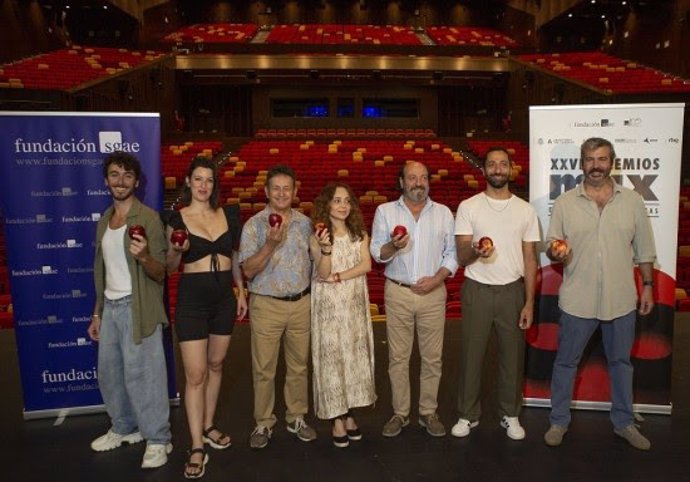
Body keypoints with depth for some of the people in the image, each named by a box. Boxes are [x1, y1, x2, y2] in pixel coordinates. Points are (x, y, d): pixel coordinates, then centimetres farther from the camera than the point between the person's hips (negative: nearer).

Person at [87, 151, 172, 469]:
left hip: (137, 308, -7)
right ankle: (124, 428, 37)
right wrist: (97, 313, 17)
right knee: (109, 373, 17)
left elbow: (161, 274, -14)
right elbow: (103, 271, 17)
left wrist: (144, 257, -35)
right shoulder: (104, 220, 11)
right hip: (110, 307, 7)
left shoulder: (148, 218, -11)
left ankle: (158, 439, 15)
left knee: (142, 374, -1)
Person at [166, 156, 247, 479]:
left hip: (224, 298, 4)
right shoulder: (177, 218, -5)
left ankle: (208, 427, 33)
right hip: (192, 299, -4)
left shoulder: (228, 214, 4)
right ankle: (197, 448, 10)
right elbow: (170, 268, -1)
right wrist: (177, 251, -22)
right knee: (195, 374, -1)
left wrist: (241, 293, 11)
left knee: (216, 365, 15)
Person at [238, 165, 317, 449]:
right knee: (264, 369, 6)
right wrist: (271, 244, -24)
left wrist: (313, 294, 6)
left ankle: (297, 418, 30)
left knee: (299, 365, 13)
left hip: (301, 303, 3)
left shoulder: (305, 222, 5)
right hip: (267, 305, -3)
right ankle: (263, 424, 24)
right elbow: (248, 270, -12)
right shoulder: (254, 225, -6)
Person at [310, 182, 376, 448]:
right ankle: (337, 418, 12)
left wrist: (338, 276, -15)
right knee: (332, 356, 1)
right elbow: (323, 274, -14)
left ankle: (350, 413, 21)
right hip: (328, 304, -3)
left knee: (355, 354, 8)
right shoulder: (318, 236, -4)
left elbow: (366, 265, -7)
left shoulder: (360, 234, 6)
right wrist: (325, 248, -30)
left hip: (355, 302, 4)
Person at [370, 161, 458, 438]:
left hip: (433, 292, 1)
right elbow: (377, 253, 0)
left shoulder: (444, 213, 6)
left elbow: (452, 253, 6)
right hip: (398, 293, -1)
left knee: (432, 357, 8)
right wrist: (393, 245, -22)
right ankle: (400, 413, 22)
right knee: (398, 357, 7)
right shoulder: (385, 211, 2)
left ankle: (428, 412, 24)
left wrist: (437, 278, -10)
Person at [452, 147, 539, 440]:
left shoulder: (525, 210, 4)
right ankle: (468, 415, 23)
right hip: (477, 290, -1)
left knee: (512, 354, 11)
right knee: (471, 353, 7)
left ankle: (510, 415, 29)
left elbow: (529, 259, 5)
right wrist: (475, 250, -30)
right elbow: (461, 256, -6)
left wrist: (529, 302, 0)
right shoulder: (468, 207, -2)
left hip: (512, 290, 2)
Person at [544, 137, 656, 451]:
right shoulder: (564, 203, -3)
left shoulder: (632, 201, 1)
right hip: (577, 301, -1)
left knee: (621, 362, 18)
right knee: (566, 362, 9)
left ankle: (624, 422, 37)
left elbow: (644, 250, 8)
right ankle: (558, 421, 27)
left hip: (621, 300, 2)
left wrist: (647, 286, 7)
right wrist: (555, 252, -21)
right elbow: (551, 248, 1)